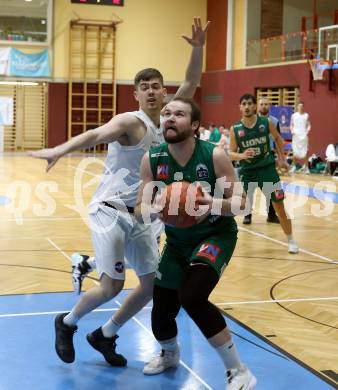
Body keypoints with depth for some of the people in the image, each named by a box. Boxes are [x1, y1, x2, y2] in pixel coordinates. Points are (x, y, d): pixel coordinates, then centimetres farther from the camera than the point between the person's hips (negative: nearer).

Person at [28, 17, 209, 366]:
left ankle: (104, 336, 23)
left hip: (138, 214, 8)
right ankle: (67, 324, 16)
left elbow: (190, 84, 5)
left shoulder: (166, 122, 8)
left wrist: (197, 48, -10)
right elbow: (95, 135, -31)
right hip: (109, 210, -8)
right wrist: (60, 150, -49)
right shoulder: (130, 122, -13)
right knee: (112, 285, -12)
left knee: (153, 282, 7)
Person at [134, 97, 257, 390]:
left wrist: (215, 205, -37)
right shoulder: (152, 159, -13)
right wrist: (155, 209, -36)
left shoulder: (215, 155, -21)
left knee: (192, 297, -28)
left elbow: (240, 200, -16)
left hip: (216, 235, -4)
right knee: (161, 312, 6)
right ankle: (170, 355, 46)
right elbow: (140, 211, -12)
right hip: (177, 240, 4)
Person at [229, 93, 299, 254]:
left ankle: (290, 240, 18)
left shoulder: (266, 122, -6)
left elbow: (278, 138, 14)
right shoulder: (235, 129, -7)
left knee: (279, 205, 3)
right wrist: (242, 155, -22)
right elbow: (231, 154, -2)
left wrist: (281, 158, 13)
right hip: (247, 171, 0)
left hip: (267, 168, 0)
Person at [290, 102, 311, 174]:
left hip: (304, 135, -1)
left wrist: (307, 131, -11)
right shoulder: (294, 115, 7)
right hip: (296, 135, 1)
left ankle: (306, 167, -4)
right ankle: (294, 166, 14)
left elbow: (309, 125, 6)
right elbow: (291, 125, 11)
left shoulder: (306, 115, 6)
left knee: (305, 152, -6)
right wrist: (292, 131, -6)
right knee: (295, 152, 5)